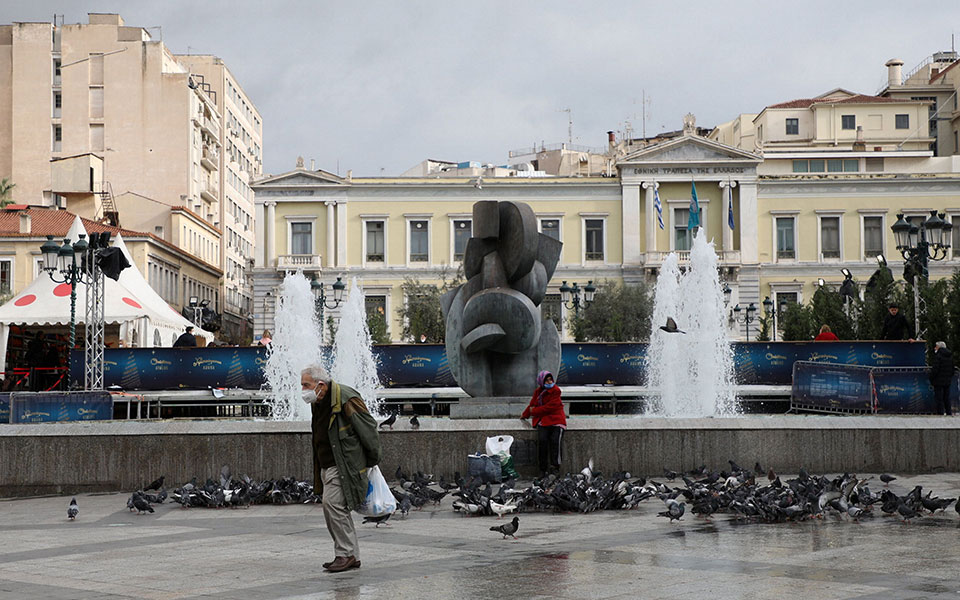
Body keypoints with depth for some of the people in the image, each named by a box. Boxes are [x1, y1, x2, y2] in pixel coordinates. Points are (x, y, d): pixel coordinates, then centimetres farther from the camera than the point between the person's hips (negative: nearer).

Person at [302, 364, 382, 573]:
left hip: (344, 466, -10)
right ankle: (353, 557, 17)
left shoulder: (346, 400, -18)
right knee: (337, 509, 10)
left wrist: (372, 461, -5)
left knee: (333, 503, -17)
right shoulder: (317, 402, 11)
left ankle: (346, 554, -8)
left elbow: (369, 429, -13)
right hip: (327, 465, 10)